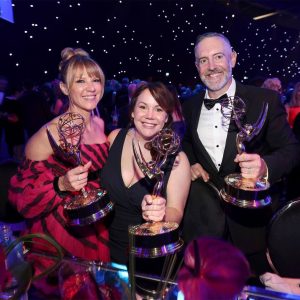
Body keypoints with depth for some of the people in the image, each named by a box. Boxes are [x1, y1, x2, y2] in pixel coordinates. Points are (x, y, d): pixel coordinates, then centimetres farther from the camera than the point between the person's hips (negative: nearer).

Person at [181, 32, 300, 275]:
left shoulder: (265, 100, -10)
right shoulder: (190, 107, 3)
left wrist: (266, 166, -29)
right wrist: (191, 163, -2)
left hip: (251, 219, -2)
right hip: (203, 217, 3)